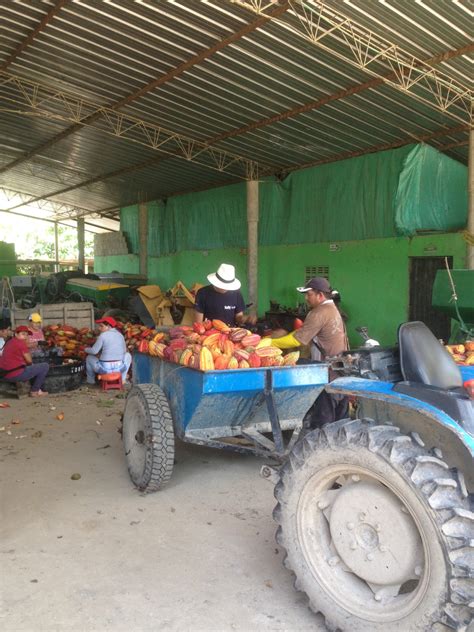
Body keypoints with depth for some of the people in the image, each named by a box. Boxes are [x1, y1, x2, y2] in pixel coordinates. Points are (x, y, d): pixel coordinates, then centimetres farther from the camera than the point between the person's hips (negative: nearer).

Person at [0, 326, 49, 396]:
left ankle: (37, 389, 26)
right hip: (16, 374, -10)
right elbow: (29, 361, -8)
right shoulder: (21, 343, -13)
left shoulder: (9, 342, 15)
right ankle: (34, 391, 7)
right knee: (45, 366, -3)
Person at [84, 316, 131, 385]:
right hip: (119, 368, 3)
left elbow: (94, 351, -5)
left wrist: (86, 349, 16)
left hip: (104, 369, -3)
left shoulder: (103, 335, -9)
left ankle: (91, 380, 40)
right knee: (127, 355, 34)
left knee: (89, 358, 26)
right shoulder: (120, 335, 4)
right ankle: (122, 379, 33)